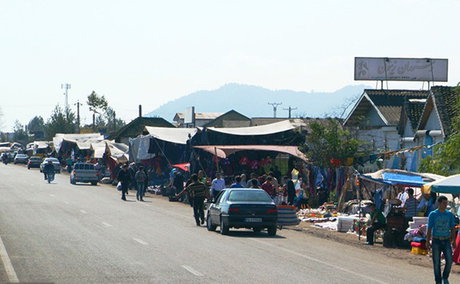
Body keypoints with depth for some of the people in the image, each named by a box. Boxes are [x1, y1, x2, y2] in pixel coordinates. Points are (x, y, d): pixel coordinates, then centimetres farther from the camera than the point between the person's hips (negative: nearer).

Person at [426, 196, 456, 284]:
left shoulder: (450, 214, 5)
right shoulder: (433, 214, -1)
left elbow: (452, 228, 9)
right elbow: (429, 229, 0)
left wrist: (453, 241, 3)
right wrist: (427, 242, -5)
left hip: (446, 241, 1)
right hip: (436, 241, -1)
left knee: (449, 260, -12)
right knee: (436, 262, 1)